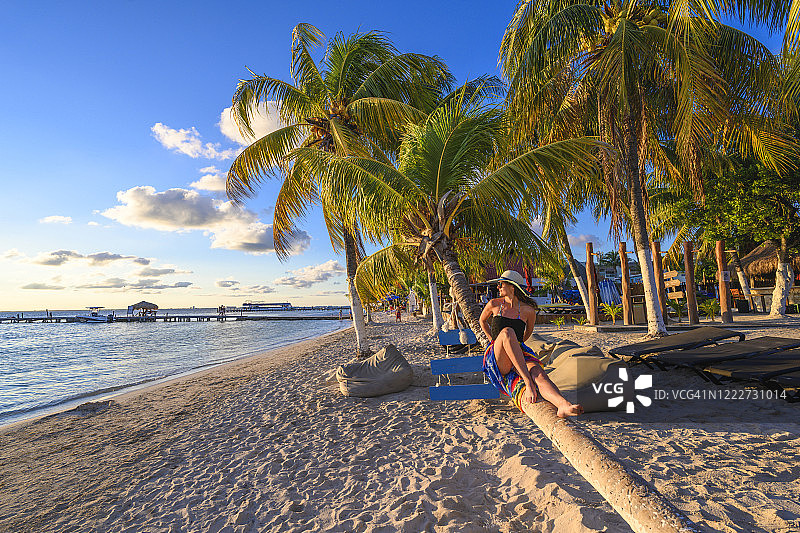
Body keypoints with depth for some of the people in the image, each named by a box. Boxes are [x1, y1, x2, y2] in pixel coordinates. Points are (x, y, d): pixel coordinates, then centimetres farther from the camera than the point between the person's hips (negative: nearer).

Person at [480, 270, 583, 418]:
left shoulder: (528, 310, 5)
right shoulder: (494, 304, 6)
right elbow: (482, 321, 24)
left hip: (521, 356, 1)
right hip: (496, 358, -1)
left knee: (537, 372, -33)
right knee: (507, 332, -34)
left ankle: (563, 404, -60)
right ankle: (528, 382, -42)